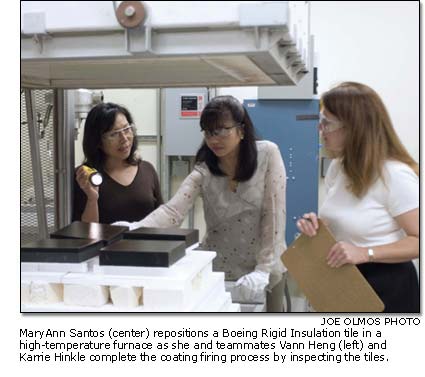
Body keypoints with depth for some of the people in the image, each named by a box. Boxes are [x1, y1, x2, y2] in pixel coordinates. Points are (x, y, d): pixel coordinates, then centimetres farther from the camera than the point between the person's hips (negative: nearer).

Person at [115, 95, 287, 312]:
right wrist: (133, 229, -40)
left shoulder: (267, 154, -12)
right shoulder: (203, 172, -8)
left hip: (267, 270, -1)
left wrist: (263, 270, -20)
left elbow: (274, 213, -15)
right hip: (217, 270, 1)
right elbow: (172, 211, -22)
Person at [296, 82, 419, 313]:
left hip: (386, 288, -7)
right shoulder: (338, 167, 4)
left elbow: (418, 241, -20)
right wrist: (315, 225, -6)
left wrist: (365, 253, -29)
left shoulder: (395, 175, -21)